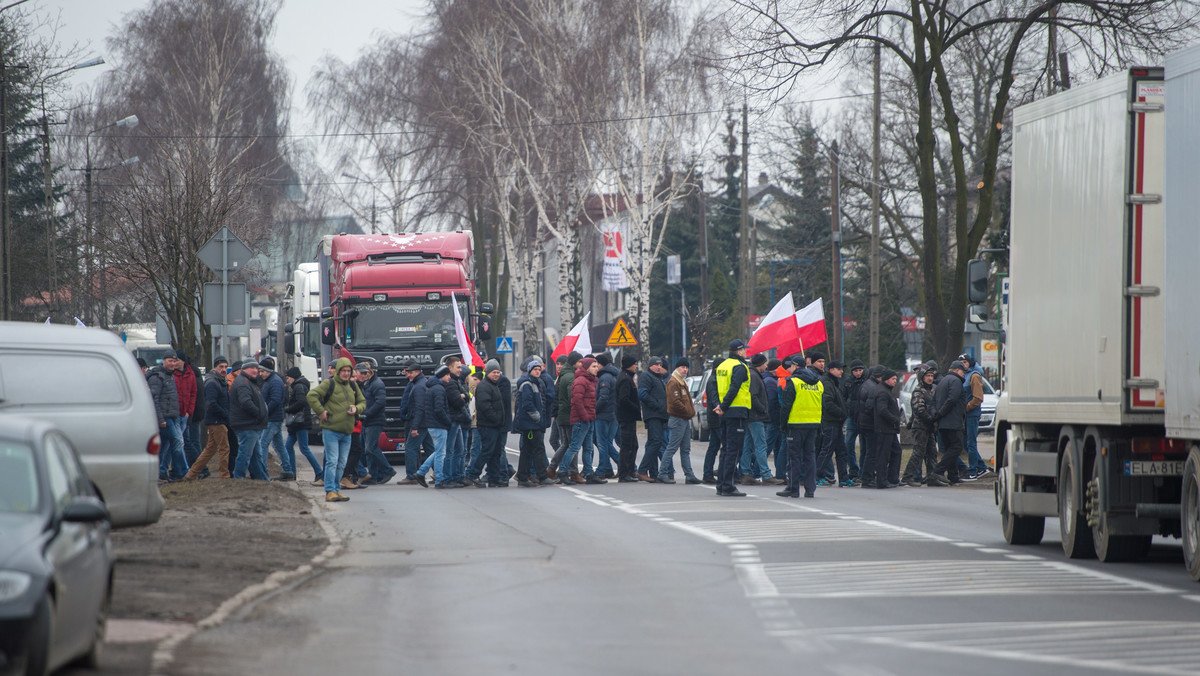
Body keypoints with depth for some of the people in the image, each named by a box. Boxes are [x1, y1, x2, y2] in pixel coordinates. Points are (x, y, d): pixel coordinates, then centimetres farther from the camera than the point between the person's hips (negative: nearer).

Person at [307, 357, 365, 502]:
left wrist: (357, 408, 3)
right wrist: (321, 411, -17)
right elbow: (311, 396, -13)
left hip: (346, 432, 6)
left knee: (341, 464, 10)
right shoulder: (329, 384, -5)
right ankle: (330, 491, -10)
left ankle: (336, 490, 19)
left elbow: (363, 401, 25)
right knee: (332, 461, -11)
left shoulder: (353, 387, 15)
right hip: (331, 430, -6)